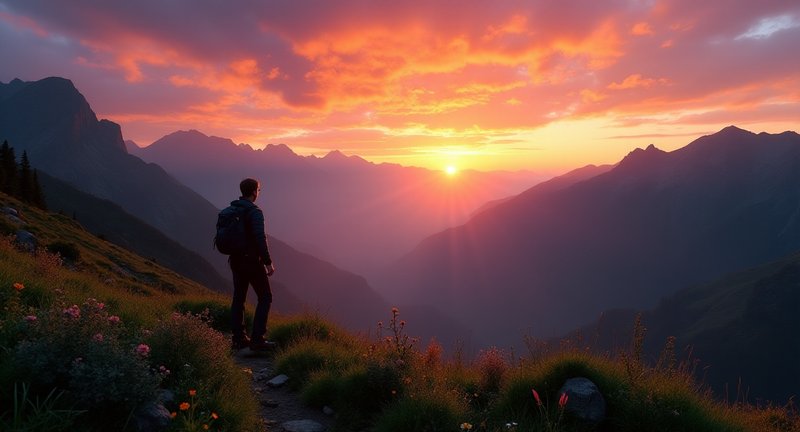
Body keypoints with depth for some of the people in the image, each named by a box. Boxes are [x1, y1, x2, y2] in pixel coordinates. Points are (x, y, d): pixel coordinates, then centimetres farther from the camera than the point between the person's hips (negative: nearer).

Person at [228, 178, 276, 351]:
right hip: (252, 261, -7)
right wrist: (268, 262, -18)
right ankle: (257, 339, -2)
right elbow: (260, 239, -24)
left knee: (238, 298, 14)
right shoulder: (254, 212, -17)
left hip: (235, 260, 8)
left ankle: (239, 338, 19)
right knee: (265, 298, 3)